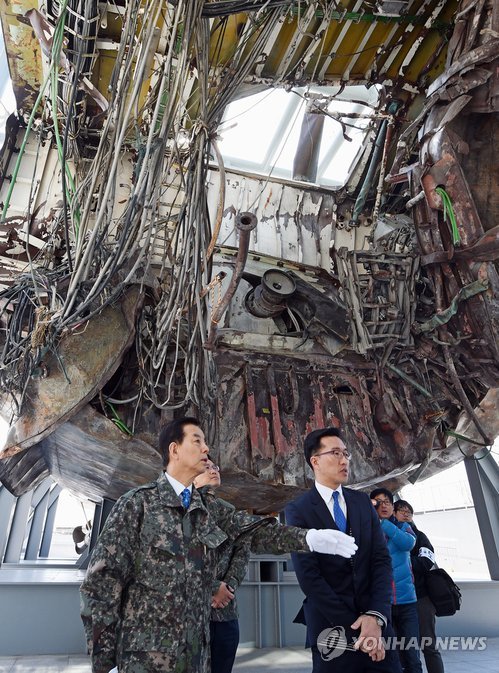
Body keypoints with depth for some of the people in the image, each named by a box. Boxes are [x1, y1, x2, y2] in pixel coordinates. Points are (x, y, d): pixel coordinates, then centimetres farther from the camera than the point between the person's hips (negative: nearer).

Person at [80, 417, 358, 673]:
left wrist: (309, 538, -22)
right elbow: (103, 579, -11)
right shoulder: (138, 503, -11)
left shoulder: (212, 509, 5)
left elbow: (255, 529, -7)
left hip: (195, 649, 5)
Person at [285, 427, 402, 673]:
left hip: (375, 621, 4)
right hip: (333, 628, -3)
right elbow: (308, 576, -13)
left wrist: (376, 615, -14)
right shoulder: (298, 510, -9)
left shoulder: (362, 502, 5)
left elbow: (382, 560, -1)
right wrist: (352, 627, -15)